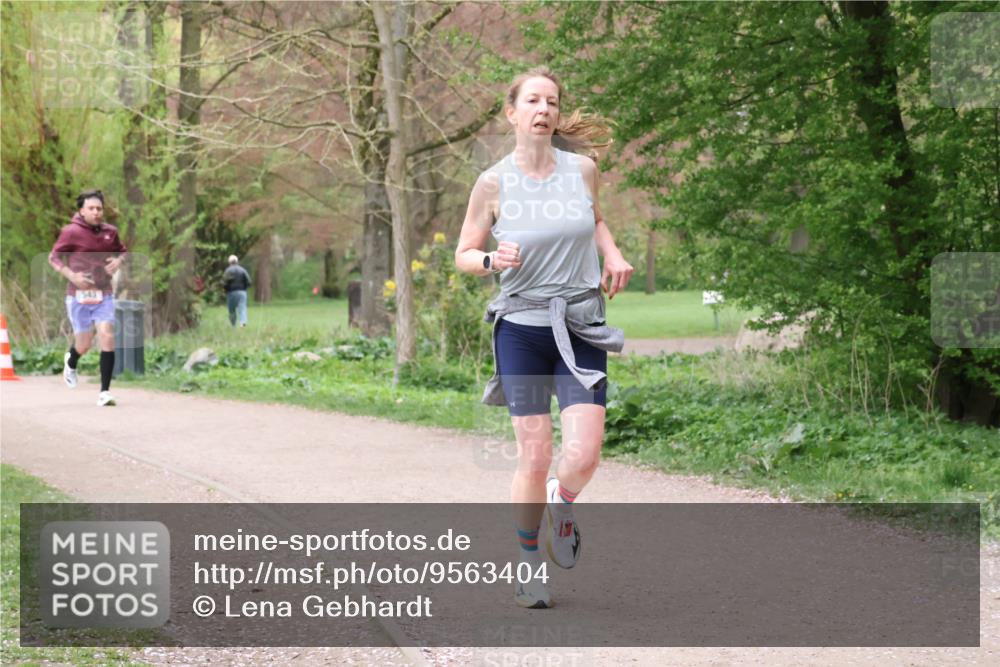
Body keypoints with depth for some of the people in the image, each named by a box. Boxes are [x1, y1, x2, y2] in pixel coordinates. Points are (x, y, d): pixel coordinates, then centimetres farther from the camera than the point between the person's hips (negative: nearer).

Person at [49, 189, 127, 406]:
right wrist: (72, 276, -15)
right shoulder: (71, 232, -7)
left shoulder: (110, 231, 4)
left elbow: (122, 251, 21)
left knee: (107, 337, -14)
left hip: (104, 295, 2)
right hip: (79, 296, -2)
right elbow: (54, 258, -1)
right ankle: (71, 362, 45)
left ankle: (105, 392, -8)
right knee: (84, 344, 5)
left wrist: (118, 261, -2)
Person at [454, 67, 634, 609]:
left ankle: (562, 506, 25)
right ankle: (527, 561, 19)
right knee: (534, 458, -3)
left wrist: (612, 254, 6)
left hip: (581, 329, 2)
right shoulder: (493, 183, -4)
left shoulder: (582, 169, 2)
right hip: (521, 326, -2)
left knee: (583, 456, -11)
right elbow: (463, 256, 5)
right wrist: (493, 260, -16)